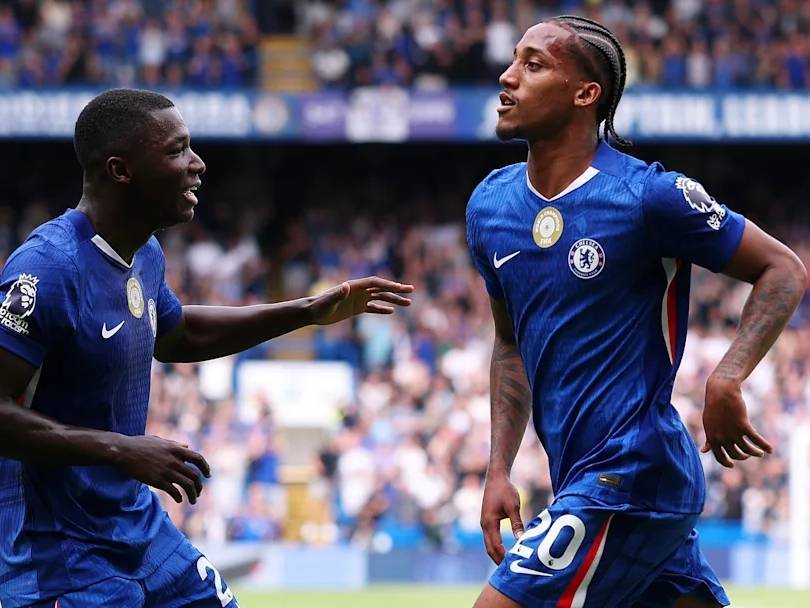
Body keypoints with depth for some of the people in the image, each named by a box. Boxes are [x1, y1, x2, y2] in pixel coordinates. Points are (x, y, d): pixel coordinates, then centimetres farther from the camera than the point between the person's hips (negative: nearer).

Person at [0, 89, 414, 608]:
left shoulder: (145, 254, 6)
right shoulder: (48, 269, -23)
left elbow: (175, 335, 28)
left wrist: (308, 312, 23)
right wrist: (120, 450, -30)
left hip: (142, 527, 9)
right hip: (59, 559, -9)